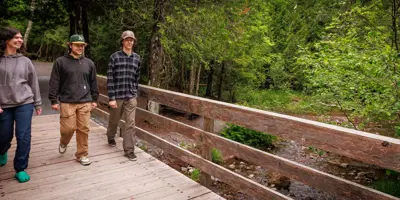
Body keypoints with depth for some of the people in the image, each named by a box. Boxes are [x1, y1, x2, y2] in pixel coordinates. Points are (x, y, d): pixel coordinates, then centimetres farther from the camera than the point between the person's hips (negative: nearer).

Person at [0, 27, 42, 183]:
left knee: (24, 137, -4)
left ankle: (20, 169, 11)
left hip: (24, 103, 0)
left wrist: (37, 103, 9)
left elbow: (33, 83, 8)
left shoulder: (25, 61, 4)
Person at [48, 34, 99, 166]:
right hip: (67, 102, -2)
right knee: (68, 128, -2)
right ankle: (63, 143, 33)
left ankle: (82, 155, 16)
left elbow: (93, 83, 15)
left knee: (83, 129, 2)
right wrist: (54, 100, -4)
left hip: (85, 102, 2)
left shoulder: (89, 63, 11)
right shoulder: (61, 62, 1)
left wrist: (94, 99, 12)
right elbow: (54, 83, 0)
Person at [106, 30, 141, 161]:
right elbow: (110, 78, -9)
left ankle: (129, 150, 7)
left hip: (131, 97, 2)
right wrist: (111, 98, -12)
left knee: (130, 123, -1)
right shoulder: (115, 57, -6)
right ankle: (111, 137, 46)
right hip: (117, 96, -2)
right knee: (114, 120, 17)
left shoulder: (137, 58, 4)